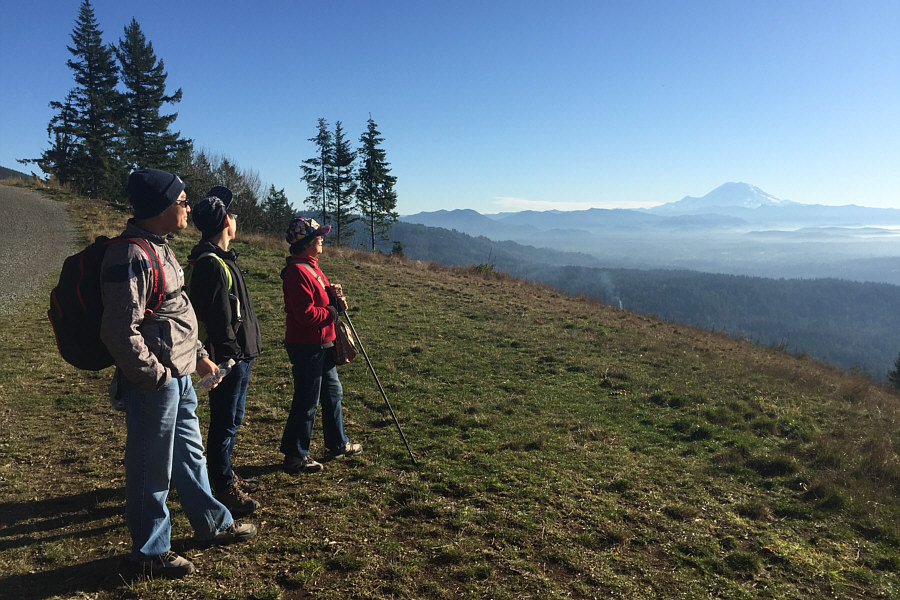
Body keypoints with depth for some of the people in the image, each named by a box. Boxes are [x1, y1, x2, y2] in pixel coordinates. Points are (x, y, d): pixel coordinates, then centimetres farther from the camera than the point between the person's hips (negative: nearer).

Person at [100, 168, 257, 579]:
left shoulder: (159, 249, 11)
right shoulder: (132, 257, -22)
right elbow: (120, 331, -26)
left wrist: (197, 354, 17)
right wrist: (156, 376, -18)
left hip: (179, 378, 10)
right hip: (154, 385, -10)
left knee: (189, 453, 22)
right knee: (152, 469, 6)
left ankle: (213, 524, 39)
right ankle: (149, 554, 25)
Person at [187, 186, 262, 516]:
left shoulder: (219, 258, 13)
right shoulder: (211, 263, -21)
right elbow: (219, 319, -24)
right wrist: (232, 356, -20)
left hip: (238, 356, 11)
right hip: (230, 358, -11)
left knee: (230, 420, 20)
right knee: (225, 423, 1)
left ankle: (227, 476, 35)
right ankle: (224, 489, 13)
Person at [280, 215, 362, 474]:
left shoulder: (312, 267, 13)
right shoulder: (297, 272, -20)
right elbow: (306, 314, -27)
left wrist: (335, 295, -1)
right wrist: (333, 311, -11)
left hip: (322, 345, 11)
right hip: (306, 348, -11)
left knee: (333, 392, 20)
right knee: (307, 402, -1)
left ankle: (338, 444, 35)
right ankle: (295, 456, 13)